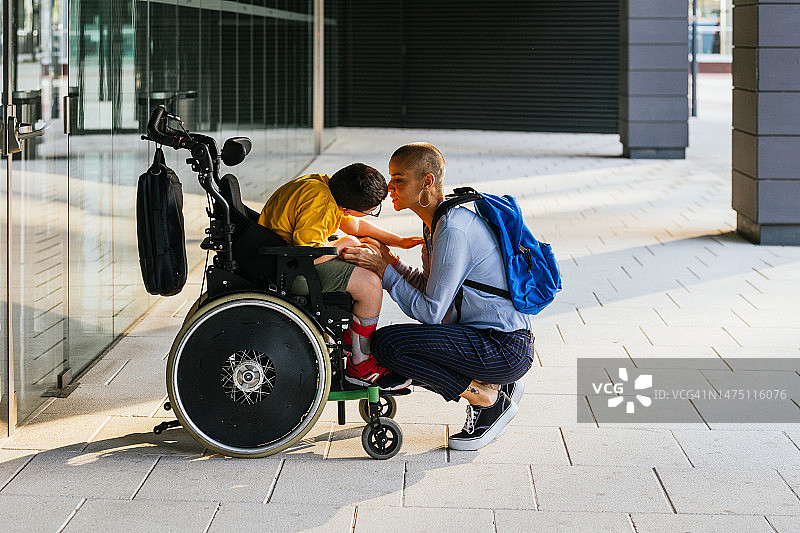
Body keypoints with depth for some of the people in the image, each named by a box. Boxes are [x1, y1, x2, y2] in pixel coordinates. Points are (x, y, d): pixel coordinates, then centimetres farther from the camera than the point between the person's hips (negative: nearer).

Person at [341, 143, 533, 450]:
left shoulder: (453, 230, -19)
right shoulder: (438, 222, 11)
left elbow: (430, 312, -19)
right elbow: (430, 287, 17)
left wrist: (384, 271, -11)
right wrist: (390, 262, 4)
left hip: (506, 349, -10)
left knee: (387, 344, -20)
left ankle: (488, 401, -7)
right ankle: (495, 385, 12)